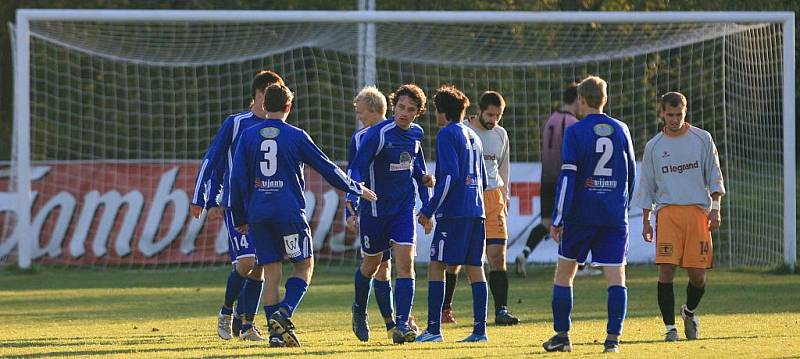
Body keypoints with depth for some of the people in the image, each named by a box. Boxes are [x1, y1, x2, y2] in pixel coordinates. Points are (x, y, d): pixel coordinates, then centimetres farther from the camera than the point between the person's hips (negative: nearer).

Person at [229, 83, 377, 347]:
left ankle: (275, 332, 3)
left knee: (271, 272, 7)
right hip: (290, 213, -3)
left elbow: (237, 178, 3)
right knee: (304, 265, 9)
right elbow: (327, 168, 5)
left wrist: (240, 218, 11)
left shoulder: (248, 136, 6)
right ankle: (284, 313, -12)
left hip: (259, 215, 3)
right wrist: (356, 189, 19)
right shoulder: (296, 136, -1)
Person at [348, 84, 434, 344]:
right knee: (371, 264, 13)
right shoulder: (378, 134, -17)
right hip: (375, 210, -3)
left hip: (404, 208, 3)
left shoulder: (416, 133, 3)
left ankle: (402, 325, -14)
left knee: (405, 263, -12)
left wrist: (423, 177, 4)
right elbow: (356, 168, -19)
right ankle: (359, 312, 40)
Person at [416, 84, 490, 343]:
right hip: (476, 211, 8)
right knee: (475, 268, 6)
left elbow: (450, 176, -16)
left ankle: (434, 329, -7)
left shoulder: (447, 135, -6)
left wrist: (429, 211, -13)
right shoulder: (473, 136, 19)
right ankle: (480, 329, 1)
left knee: (436, 266, -3)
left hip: (453, 212, -8)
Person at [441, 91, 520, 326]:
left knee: (498, 256, -7)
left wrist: (504, 196, 21)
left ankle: (501, 311, -9)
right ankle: (445, 308, 17)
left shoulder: (501, 134, 11)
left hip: (492, 198, 3)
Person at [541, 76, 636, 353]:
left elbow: (567, 177, -10)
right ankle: (613, 337, -11)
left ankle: (562, 335, 14)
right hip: (615, 216, 3)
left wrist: (558, 219, -8)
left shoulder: (575, 132, -6)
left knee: (564, 273, 12)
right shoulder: (621, 130, 7)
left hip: (581, 214, -3)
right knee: (616, 276, -1)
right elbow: (631, 174, 15)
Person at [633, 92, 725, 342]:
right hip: (667, 211, 0)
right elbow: (647, 187, 15)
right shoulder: (653, 147, 10)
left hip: (698, 210, 0)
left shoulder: (702, 139, 8)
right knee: (666, 269, -13)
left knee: (697, 273, -2)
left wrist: (715, 208, -2)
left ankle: (689, 312, 27)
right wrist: (645, 221, 10)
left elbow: (714, 176, 9)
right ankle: (670, 327, -6)